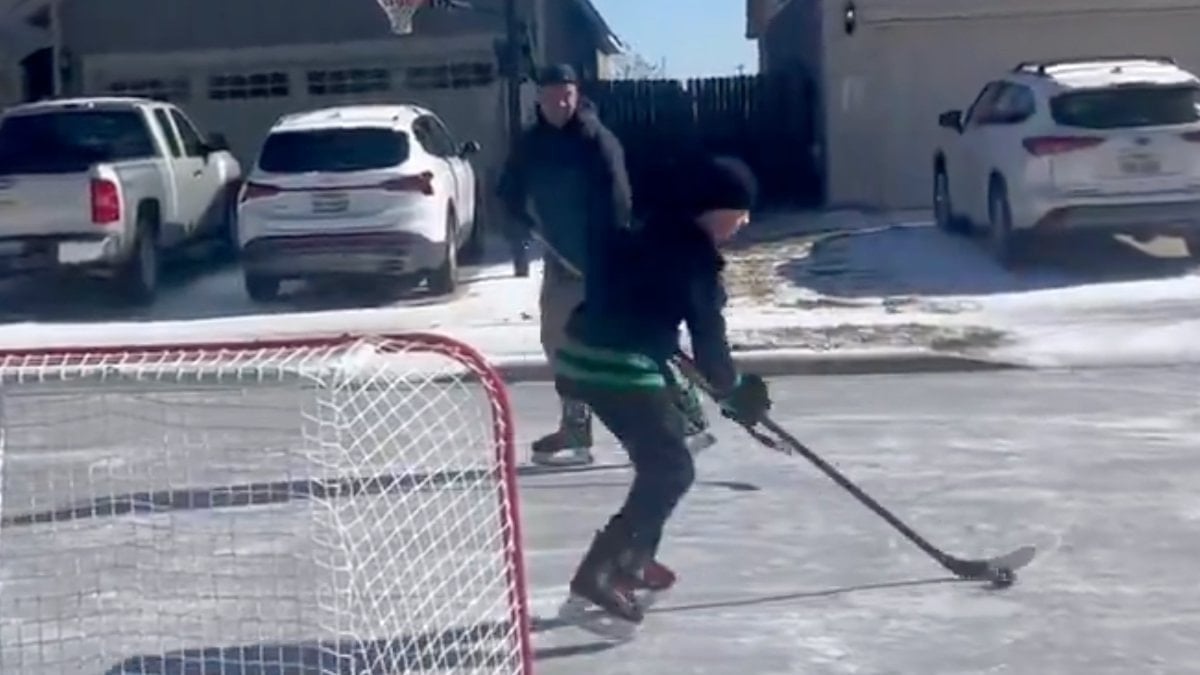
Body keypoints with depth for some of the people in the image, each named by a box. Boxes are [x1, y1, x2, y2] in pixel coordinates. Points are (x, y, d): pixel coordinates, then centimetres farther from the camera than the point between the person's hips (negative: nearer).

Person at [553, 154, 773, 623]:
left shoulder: (665, 238, 15)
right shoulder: (691, 255, -12)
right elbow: (707, 335, -9)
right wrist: (732, 390, 7)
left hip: (593, 358, 10)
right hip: (615, 368, -10)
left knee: (661, 456, 24)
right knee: (672, 471, -7)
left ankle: (633, 558, 31)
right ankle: (597, 572, -14)